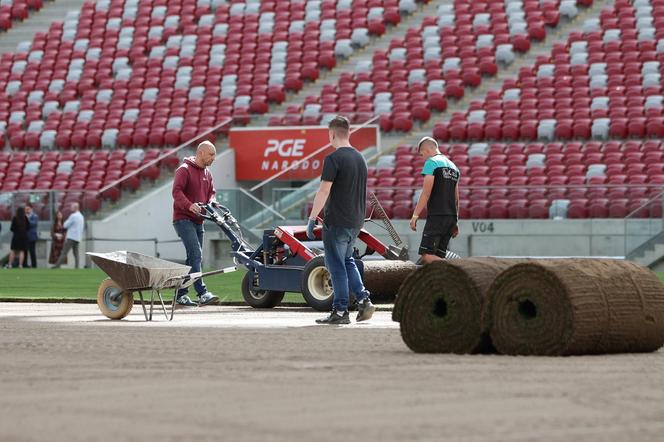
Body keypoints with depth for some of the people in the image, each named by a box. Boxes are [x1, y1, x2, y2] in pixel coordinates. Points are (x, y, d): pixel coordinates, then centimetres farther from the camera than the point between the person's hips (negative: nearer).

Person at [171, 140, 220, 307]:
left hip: (198, 221, 9)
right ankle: (202, 293, -26)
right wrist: (189, 205, -34)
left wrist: (211, 202, -3)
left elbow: (211, 192, 21)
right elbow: (176, 191, -18)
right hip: (183, 219, -9)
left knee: (194, 258, 9)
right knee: (196, 254, -18)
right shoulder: (184, 170, -9)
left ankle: (181, 294, 17)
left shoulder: (207, 173, 17)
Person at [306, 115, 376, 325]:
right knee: (347, 261, 20)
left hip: (337, 221, -7)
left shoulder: (334, 158, -14)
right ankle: (364, 300, 8)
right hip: (356, 221, 7)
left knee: (336, 265, 0)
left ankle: (340, 311, 2)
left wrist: (312, 219, -12)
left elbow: (324, 191, -17)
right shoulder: (360, 158, 10)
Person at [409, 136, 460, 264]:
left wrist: (415, 215, -10)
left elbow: (426, 193, -11)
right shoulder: (453, 166, 22)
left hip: (436, 216, -8)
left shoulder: (431, 162, -3)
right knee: (439, 258, 6)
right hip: (451, 217, 8)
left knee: (427, 256, -12)